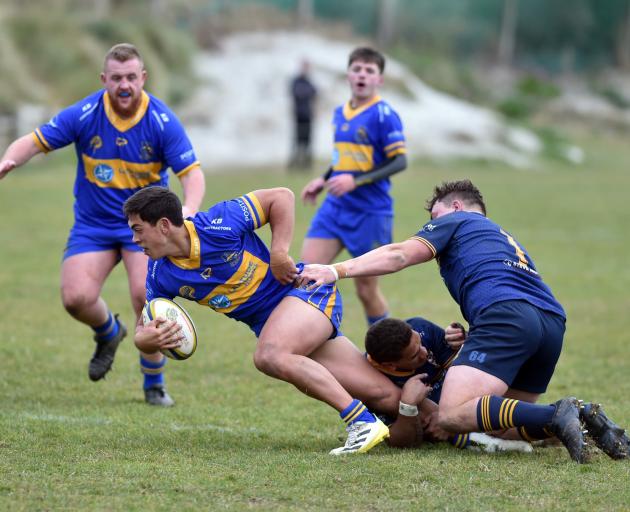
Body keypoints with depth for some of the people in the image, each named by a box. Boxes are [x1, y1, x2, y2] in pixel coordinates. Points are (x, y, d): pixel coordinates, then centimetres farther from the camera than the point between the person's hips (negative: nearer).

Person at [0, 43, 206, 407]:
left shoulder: (162, 121, -15)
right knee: (76, 297, -14)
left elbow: (192, 172, -15)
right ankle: (109, 333, 26)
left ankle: (154, 384, 1)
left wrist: (189, 209, -35)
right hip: (92, 224, 2)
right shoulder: (83, 115, -13)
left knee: (145, 294, -22)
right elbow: (34, 142, -9)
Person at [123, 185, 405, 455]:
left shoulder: (219, 224, -21)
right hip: (270, 323, 5)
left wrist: (279, 252, -19)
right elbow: (144, 331, 2)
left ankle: (363, 421, -30)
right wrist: (147, 339, -22)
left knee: (269, 356, -35)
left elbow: (281, 196, -11)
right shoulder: (160, 275, -4)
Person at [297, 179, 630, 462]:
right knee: (504, 414, 20)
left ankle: (555, 416, -32)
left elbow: (400, 255, 6)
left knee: (452, 416, -17)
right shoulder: (505, 238, 40)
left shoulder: (456, 219, 19)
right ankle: (581, 418, -5)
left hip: (506, 315, -8)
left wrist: (338, 270, 4)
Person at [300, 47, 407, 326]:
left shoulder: (384, 115, -11)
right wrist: (323, 180, 10)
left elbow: (399, 162, -15)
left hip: (370, 213, -6)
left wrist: (355, 180, -23)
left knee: (366, 287, 2)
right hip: (334, 208, 6)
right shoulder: (340, 113, 11)